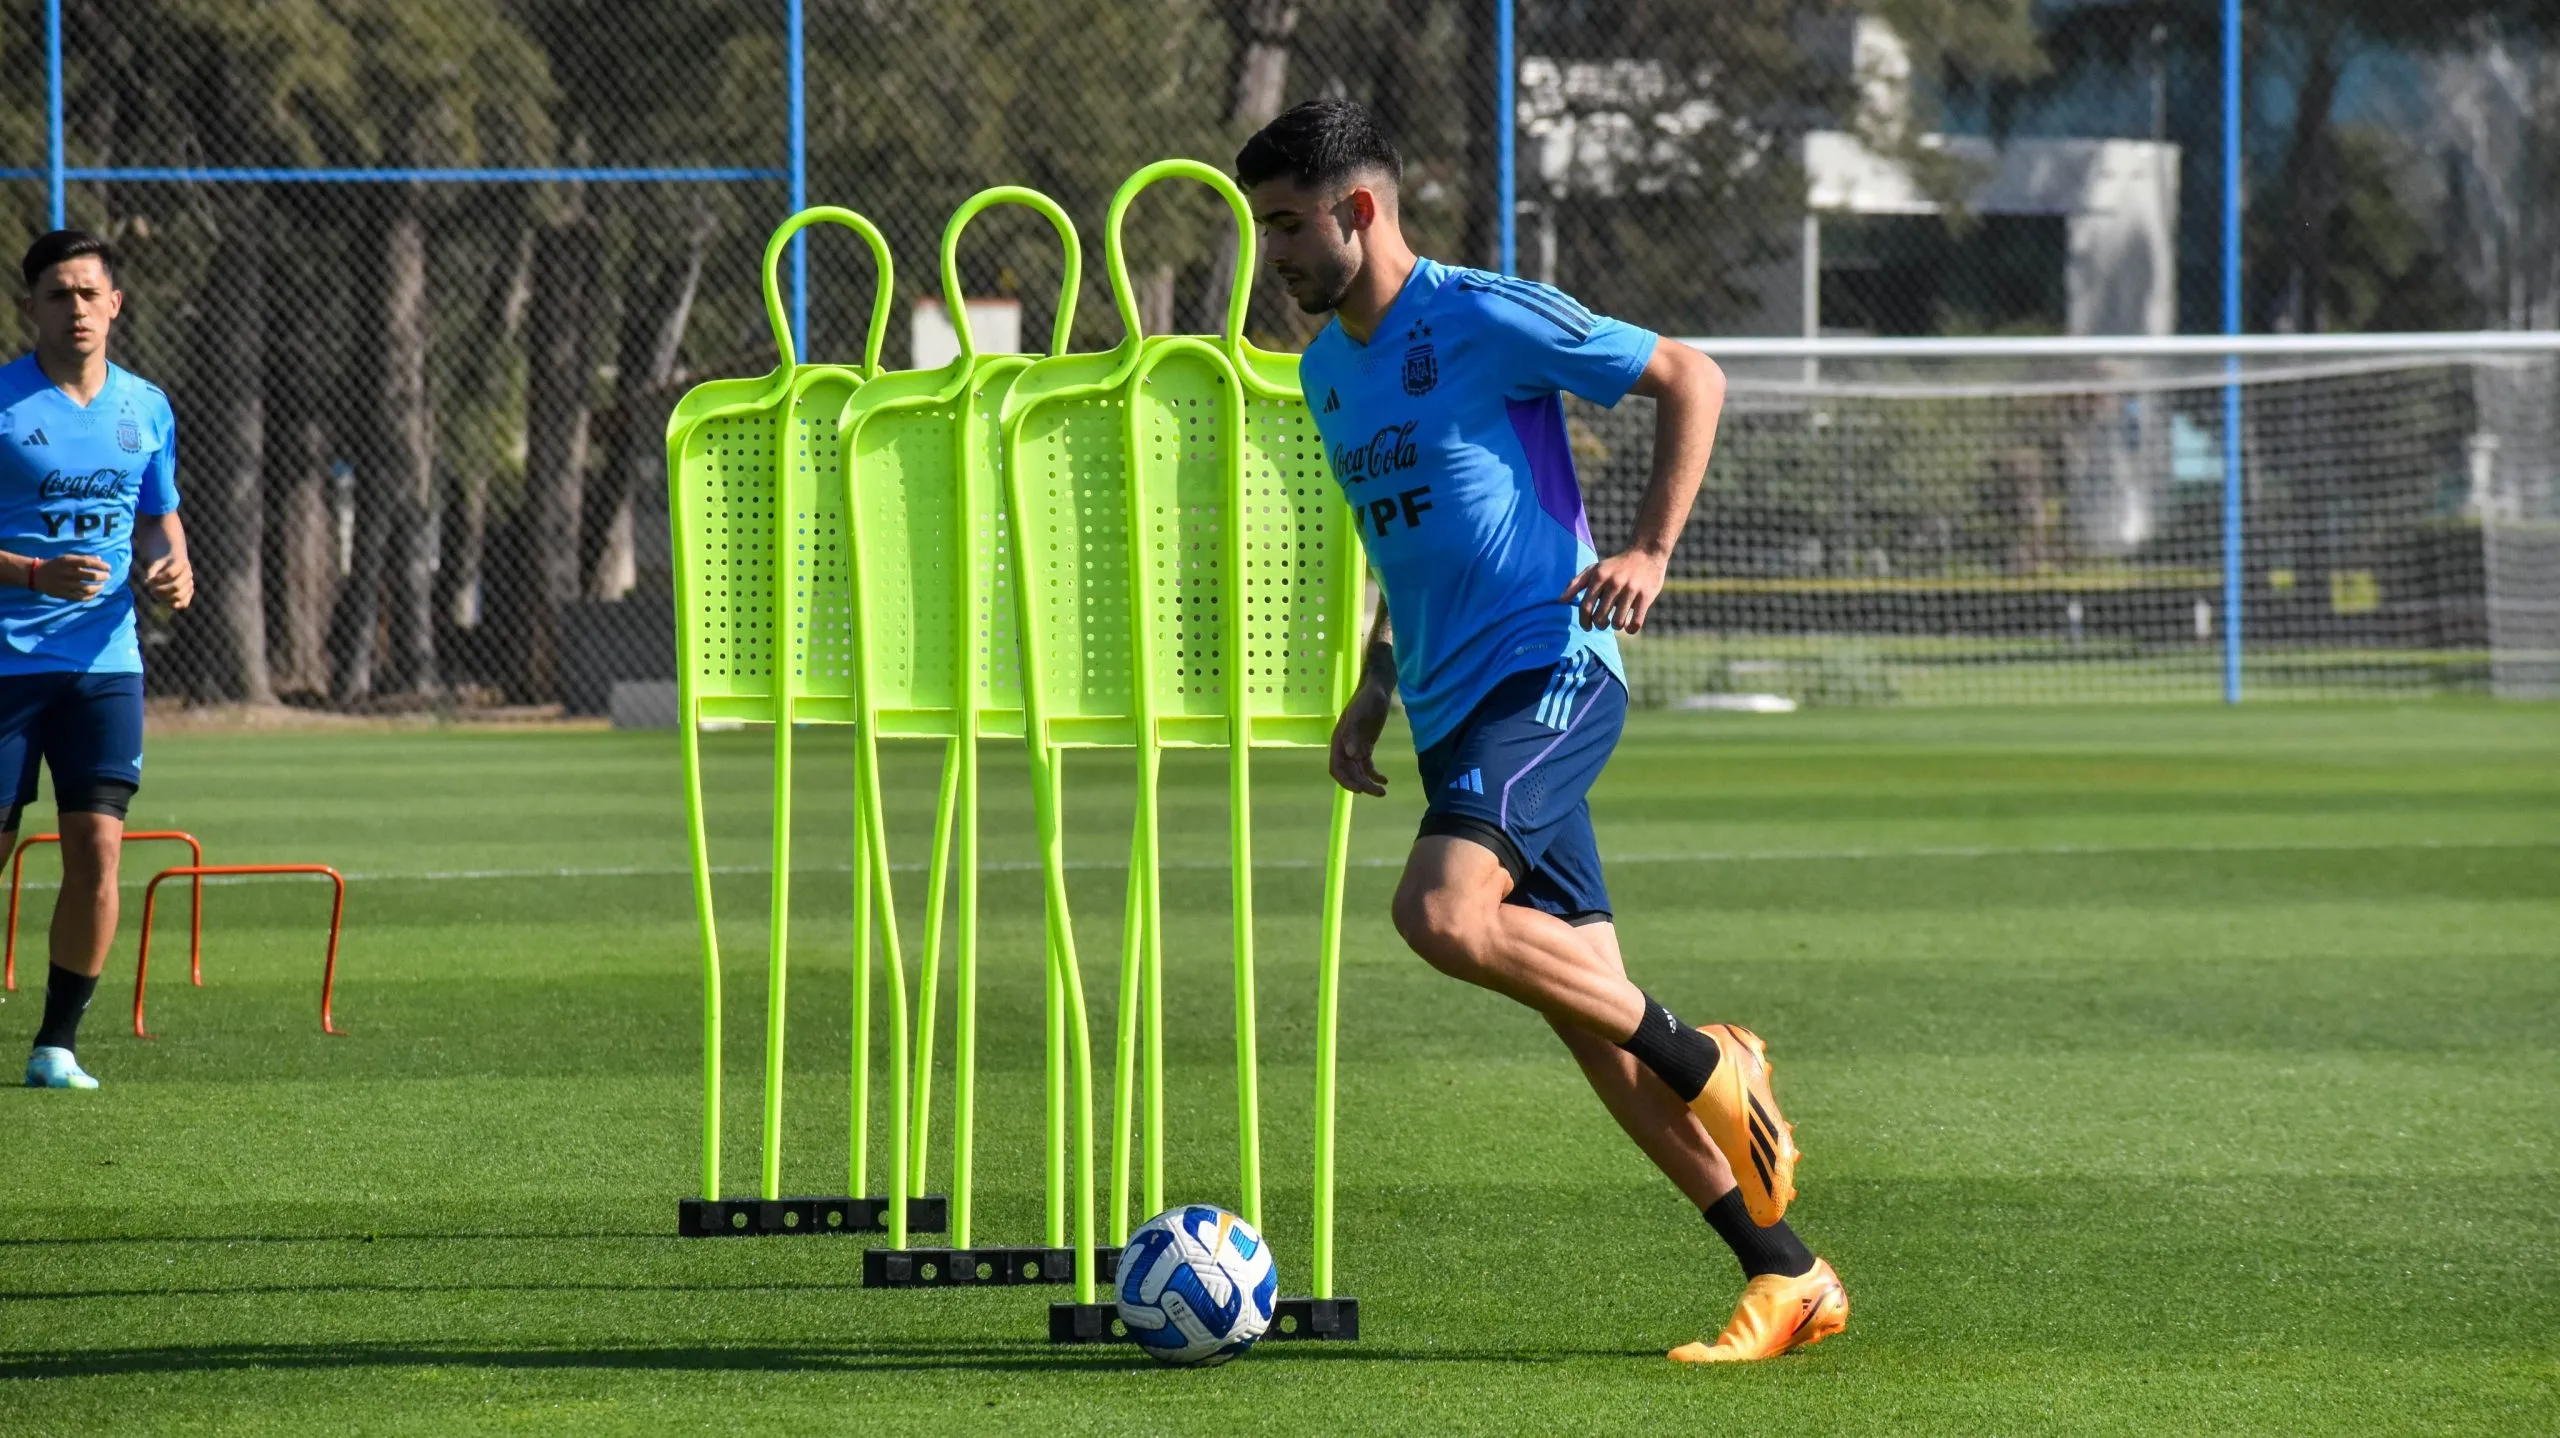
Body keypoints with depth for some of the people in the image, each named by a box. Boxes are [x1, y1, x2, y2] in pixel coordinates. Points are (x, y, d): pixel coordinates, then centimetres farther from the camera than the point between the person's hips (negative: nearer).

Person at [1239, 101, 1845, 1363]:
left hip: (1549, 670, -8)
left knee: (1442, 914, -29)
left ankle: (1705, 1064, -9)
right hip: (1451, 710, 8)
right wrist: (1372, 693, 18)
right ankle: (1787, 1278, 7)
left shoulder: (1482, 316, -9)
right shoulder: (1327, 371, 17)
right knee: (1588, 1010, 2)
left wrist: (1650, 552, -15)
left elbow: (1690, 378, -6)